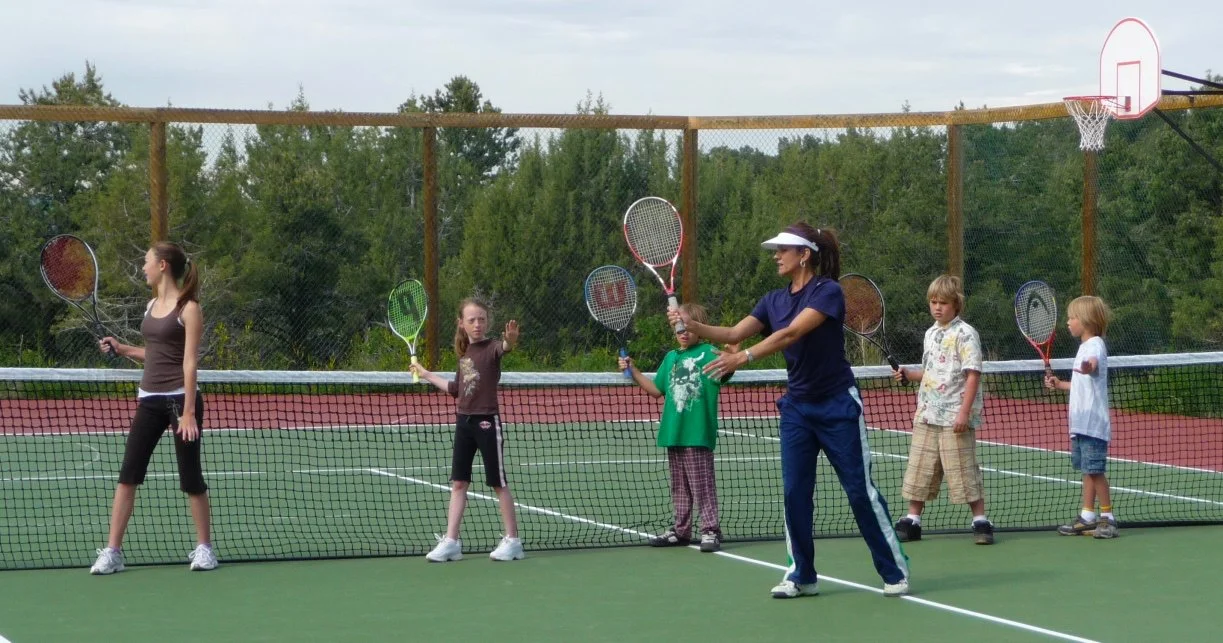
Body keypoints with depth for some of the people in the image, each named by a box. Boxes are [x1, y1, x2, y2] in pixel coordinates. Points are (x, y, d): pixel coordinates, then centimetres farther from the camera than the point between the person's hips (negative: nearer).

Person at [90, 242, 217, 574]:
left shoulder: (188, 308, -8)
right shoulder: (152, 306, 13)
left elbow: (189, 362, -13)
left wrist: (188, 412, -17)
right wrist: (122, 349, 11)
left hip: (180, 398, -7)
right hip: (149, 400, 7)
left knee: (190, 476, 0)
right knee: (128, 473, -1)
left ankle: (204, 548, 14)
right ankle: (112, 552, 0)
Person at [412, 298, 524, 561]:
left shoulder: (491, 348, -9)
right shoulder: (464, 354, 11)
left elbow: (504, 347, -35)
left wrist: (510, 340, -58)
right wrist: (427, 375, 29)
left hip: (487, 421, -7)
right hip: (464, 421, 7)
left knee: (498, 482, 1)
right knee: (458, 482, 7)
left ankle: (512, 541, 10)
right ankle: (451, 542, 12)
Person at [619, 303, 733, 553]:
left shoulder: (708, 353, -5)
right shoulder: (671, 358, 14)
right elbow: (657, 389, 21)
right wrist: (633, 371, 15)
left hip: (698, 435, -7)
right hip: (673, 433, 7)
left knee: (702, 485, -4)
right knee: (679, 487, 15)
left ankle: (710, 530, 2)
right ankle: (681, 530, 23)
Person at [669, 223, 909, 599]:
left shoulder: (827, 291, -15)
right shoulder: (774, 301, 6)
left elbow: (792, 333, -27)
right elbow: (734, 333, -4)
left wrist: (745, 357, -37)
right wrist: (693, 325, -22)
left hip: (837, 405, -6)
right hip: (797, 407, 6)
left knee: (860, 490, -2)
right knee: (794, 492, 0)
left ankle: (895, 571, 8)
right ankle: (802, 575, 9)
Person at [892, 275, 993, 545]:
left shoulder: (964, 334, -8)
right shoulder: (931, 334, 15)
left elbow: (972, 374, -13)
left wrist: (964, 412, -20)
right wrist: (908, 374, 7)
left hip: (954, 418, -7)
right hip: (927, 415, 7)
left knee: (963, 471, -5)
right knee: (919, 469, 8)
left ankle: (981, 522, 3)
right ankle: (912, 521, 15)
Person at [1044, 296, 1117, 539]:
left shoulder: (1095, 344, -12)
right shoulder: (1085, 346, 19)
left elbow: (1095, 363, -38)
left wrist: (1088, 367, -59)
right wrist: (1061, 385, 22)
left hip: (1093, 424, -10)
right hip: (1081, 423, 10)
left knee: (1095, 469, -9)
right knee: (1087, 470, 13)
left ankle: (1107, 517, -3)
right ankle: (1087, 517, 17)